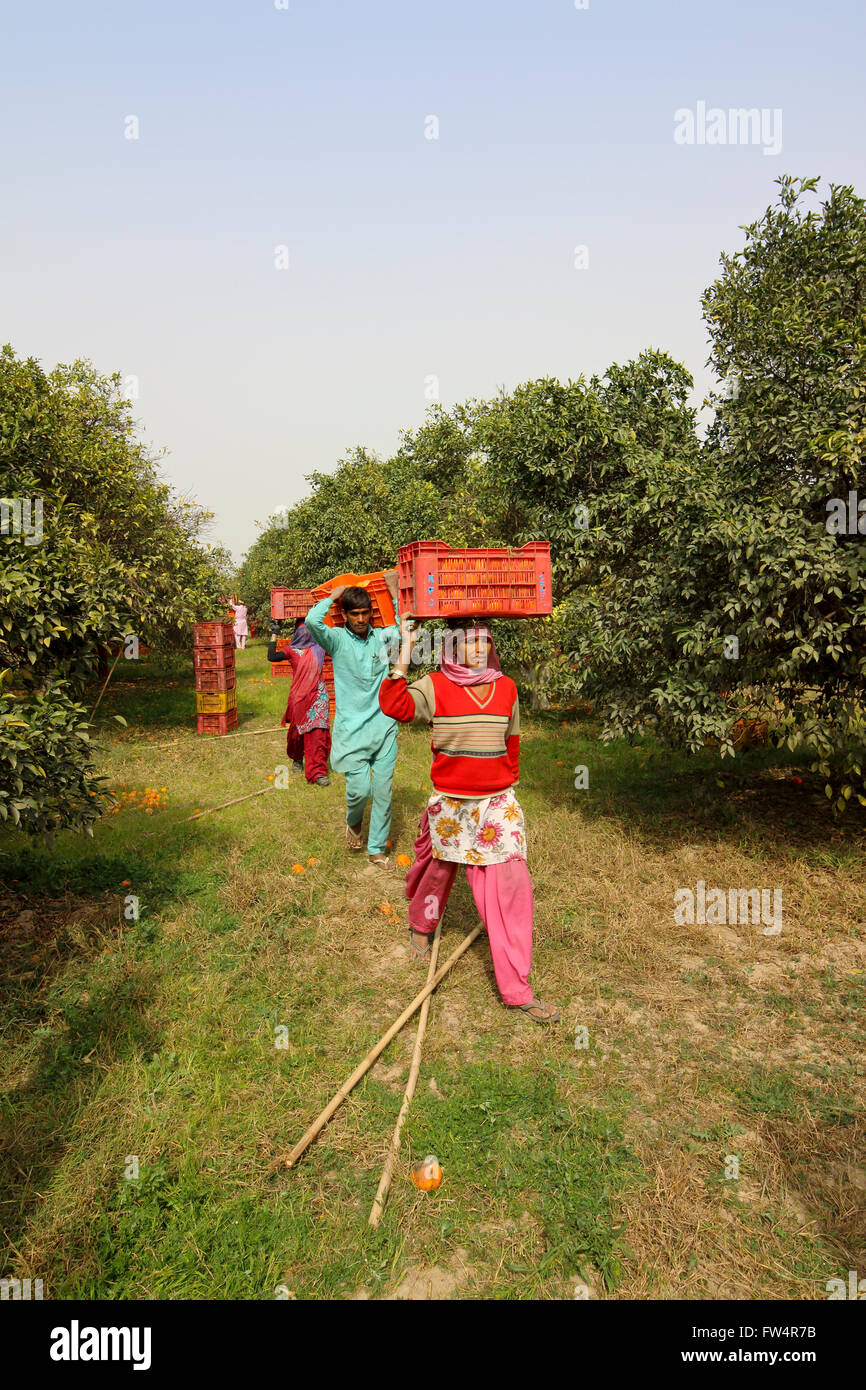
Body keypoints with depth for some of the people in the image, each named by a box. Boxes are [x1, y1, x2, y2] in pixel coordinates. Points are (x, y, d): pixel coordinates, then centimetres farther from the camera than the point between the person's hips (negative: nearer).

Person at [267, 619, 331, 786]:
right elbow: (272, 657, -14)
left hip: (317, 695, 1)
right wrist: (274, 635, -12)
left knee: (317, 732, -7)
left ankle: (317, 772, -6)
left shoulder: (318, 648, 7)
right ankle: (297, 759, 42)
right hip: (299, 696, -1)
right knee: (297, 729, 12)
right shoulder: (292, 651, 1)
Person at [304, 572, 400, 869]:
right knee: (359, 789, -9)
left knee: (383, 791, 5)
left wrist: (394, 592, 11)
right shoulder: (337, 639, -4)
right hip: (352, 730, -3)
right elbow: (313, 620, -20)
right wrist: (333, 596, -4)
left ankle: (377, 849, 21)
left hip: (384, 726, 3)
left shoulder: (382, 637, 7)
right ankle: (353, 822, 27)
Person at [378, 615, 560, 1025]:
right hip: (450, 804, -2)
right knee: (438, 871, 18)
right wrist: (404, 657, -29)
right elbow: (394, 706, -25)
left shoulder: (506, 688, 3)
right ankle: (420, 927, 53)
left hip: (497, 803, 2)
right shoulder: (435, 687, -8)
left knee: (511, 885, -4)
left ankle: (516, 989, 5)